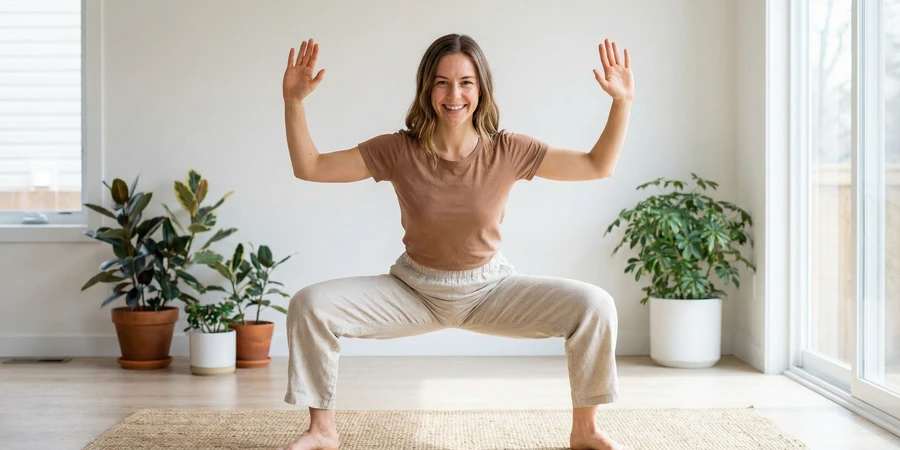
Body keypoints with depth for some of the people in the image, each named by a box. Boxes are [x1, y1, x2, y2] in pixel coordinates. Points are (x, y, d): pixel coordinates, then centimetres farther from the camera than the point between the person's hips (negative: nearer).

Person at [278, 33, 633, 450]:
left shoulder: (507, 151, -13)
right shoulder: (398, 150, -13)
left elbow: (598, 166, -8)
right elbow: (309, 167, -11)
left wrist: (623, 101, -20)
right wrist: (293, 102, -22)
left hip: (490, 287, 0)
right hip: (414, 289, 0)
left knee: (595, 305, -22)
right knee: (308, 305, -20)